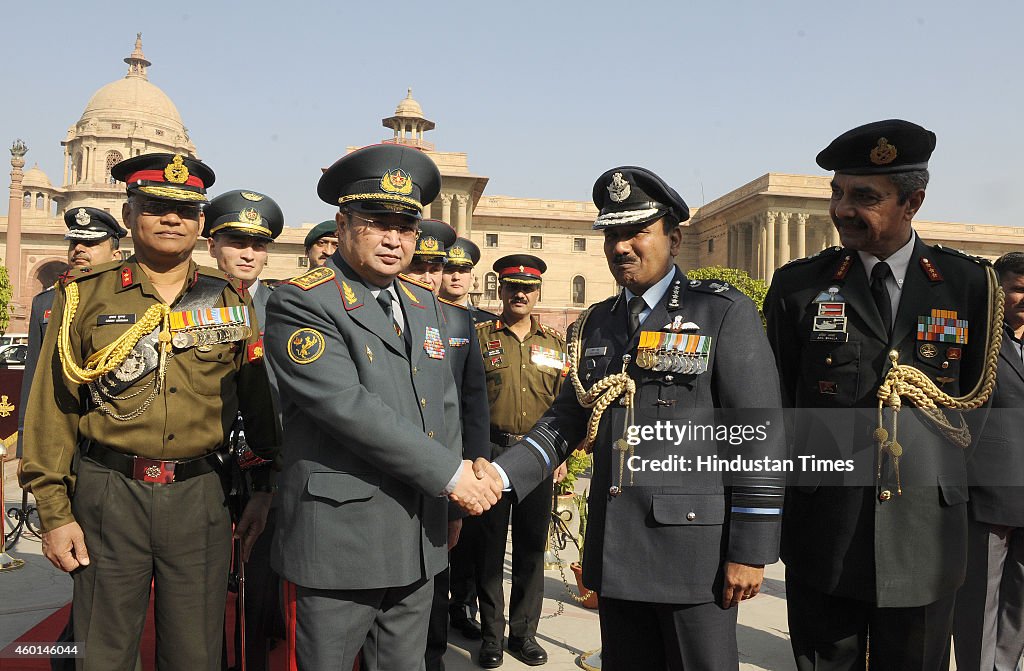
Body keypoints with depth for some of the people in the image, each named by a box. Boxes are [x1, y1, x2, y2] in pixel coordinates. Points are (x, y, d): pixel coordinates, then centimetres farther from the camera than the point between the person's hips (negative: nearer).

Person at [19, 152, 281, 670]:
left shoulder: (230, 300, 5)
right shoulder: (86, 295, 1)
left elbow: (260, 398, 7)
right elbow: (52, 410, 1)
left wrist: (267, 489, 4)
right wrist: (54, 512, -1)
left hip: (200, 496, 1)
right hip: (108, 495, -1)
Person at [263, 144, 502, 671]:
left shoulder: (424, 304, 11)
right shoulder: (300, 304, -12)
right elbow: (348, 407, -22)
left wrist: (455, 499, 4)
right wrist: (450, 474, -18)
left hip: (420, 544, 7)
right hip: (338, 544, -6)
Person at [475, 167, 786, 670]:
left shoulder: (725, 313, -6)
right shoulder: (594, 325, 11)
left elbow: (759, 438, -9)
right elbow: (566, 419, 10)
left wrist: (751, 551, -12)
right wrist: (502, 475, -5)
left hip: (694, 546, -5)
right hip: (614, 549, 5)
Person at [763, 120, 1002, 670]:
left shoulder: (968, 284, 1)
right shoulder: (797, 286, -1)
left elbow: (978, 393, 10)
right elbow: (774, 403, 3)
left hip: (925, 536, 1)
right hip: (822, 535, 0)